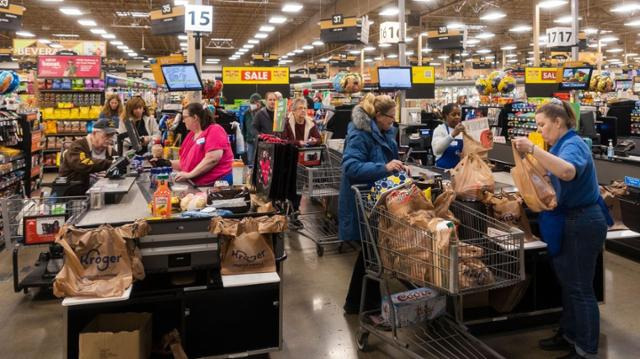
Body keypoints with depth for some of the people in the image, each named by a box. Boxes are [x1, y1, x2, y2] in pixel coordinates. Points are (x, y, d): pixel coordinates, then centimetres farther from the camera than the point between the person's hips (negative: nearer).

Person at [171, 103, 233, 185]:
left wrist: (189, 174, -19)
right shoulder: (191, 135, 16)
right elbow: (186, 162, 22)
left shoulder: (214, 130, -8)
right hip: (196, 185, 7)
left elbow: (212, 159, -20)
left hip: (217, 183, -7)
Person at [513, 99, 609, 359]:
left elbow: (568, 172, -42)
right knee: (568, 283, 19)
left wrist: (533, 149, -44)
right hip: (571, 222, 10)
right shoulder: (562, 145, 12)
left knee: (580, 289, 0)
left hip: (582, 224, -10)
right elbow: (556, 182, 19)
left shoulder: (572, 145, -19)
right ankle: (569, 335, 33)